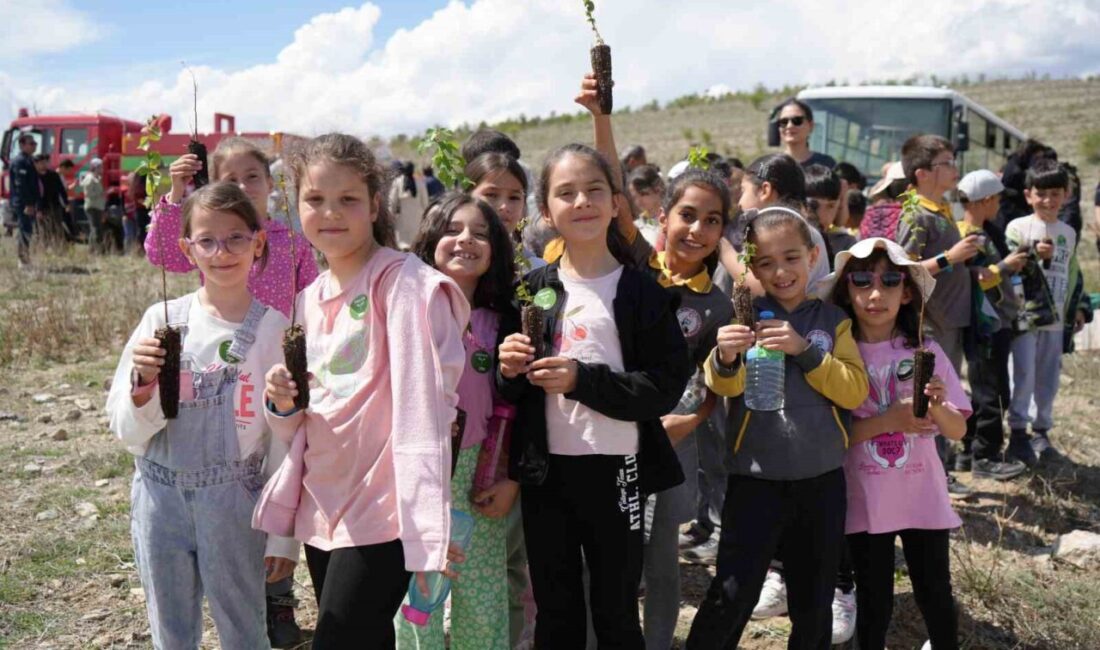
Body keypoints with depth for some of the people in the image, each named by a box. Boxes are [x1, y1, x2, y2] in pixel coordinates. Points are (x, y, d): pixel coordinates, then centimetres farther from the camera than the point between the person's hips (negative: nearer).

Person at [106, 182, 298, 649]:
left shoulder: (274, 327, -8)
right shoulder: (162, 319, -3)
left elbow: (286, 438, -4)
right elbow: (128, 432, 1)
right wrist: (143, 381, -19)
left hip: (233, 501, -2)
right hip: (160, 498, 2)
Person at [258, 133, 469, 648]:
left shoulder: (404, 283, -11)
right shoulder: (311, 299, 11)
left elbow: (423, 406, -19)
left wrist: (426, 525, -26)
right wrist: (283, 403, -6)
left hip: (380, 514, -7)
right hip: (322, 510, 7)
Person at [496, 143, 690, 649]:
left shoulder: (643, 291, -5)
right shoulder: (531, 290, 6)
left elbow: (666, 388, -13)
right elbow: (508, 393, 12)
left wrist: (582, 380, -22)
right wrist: (510, 373, -10)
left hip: (614, 472, -3)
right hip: (544, 471, 3)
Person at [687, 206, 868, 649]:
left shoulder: (833, 320, 4)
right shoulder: (744, 316, -1)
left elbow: (855, 392, -7)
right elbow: (725, 387, -15)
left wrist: (804, 350, -20)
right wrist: (725, 358, -37)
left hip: (822, 478, 2)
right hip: (755, 478, -2)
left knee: (814, 600, 16)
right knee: (732, 596, -5)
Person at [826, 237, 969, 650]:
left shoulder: (925, 352, -4)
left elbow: (957, 431, -1)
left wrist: (937, 406, -21)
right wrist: (886, 420, -21)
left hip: (924, 499, 1)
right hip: (865, 501, -1)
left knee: (935, 595, 13)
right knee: (874, 602, 11)